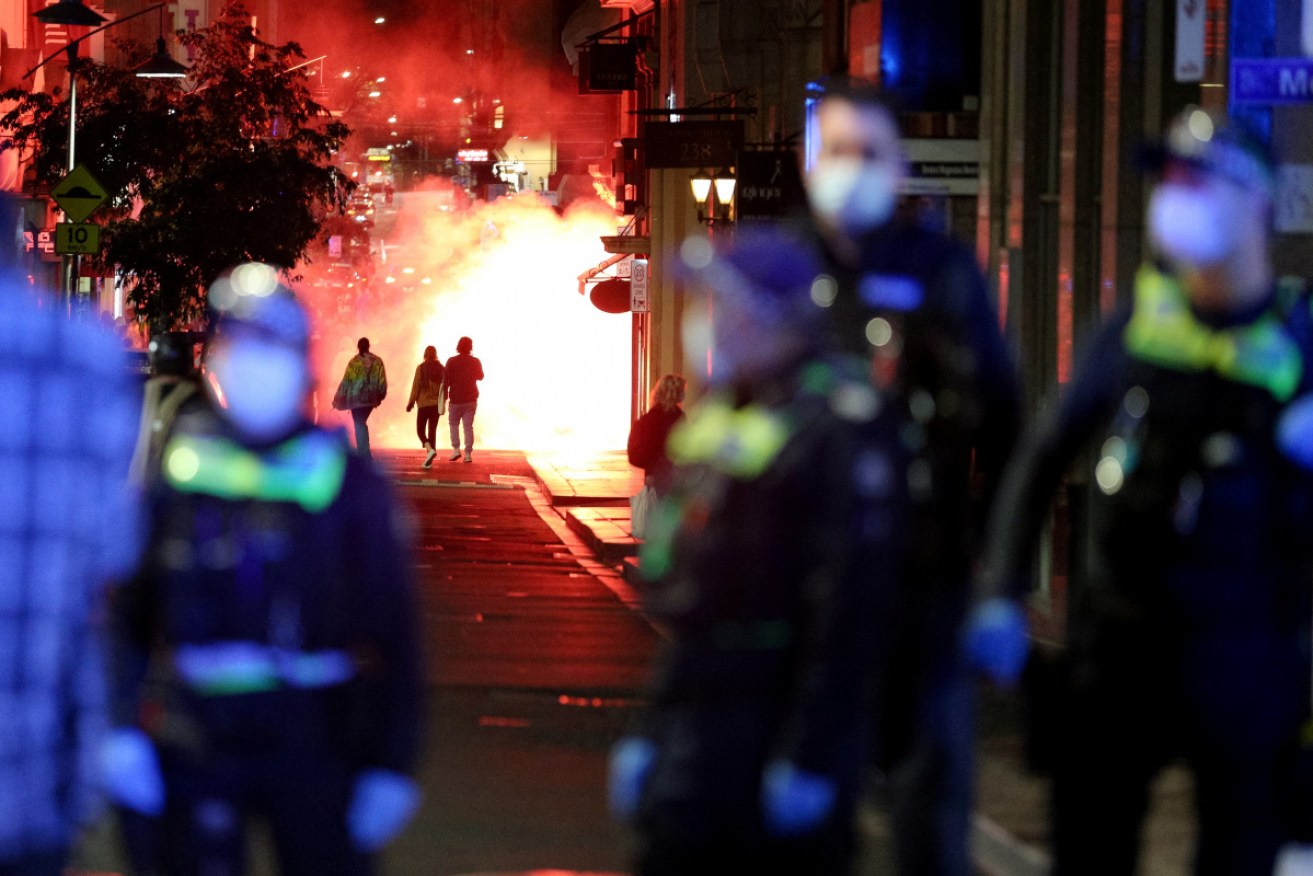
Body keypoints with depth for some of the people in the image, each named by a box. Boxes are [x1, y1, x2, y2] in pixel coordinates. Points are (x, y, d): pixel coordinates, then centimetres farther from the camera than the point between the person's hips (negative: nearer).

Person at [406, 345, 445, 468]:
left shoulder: (421, 368, -9)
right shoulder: (441, 368, 0)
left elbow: (416, 386, -8)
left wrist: (411, 402, 0)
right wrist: (442, 401, 15)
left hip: (424, 403, -4)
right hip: (437, 404, 4)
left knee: (420, 429, 5)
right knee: (432, 430, 9)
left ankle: (430, 449, -22)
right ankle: (429, 461, 8)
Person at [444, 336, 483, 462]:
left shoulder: (451, 361, -8)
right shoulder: (475, 361, -1)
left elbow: (447, 380, -8)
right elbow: (480, 376, 16)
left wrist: (444, 396, 0)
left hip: (456, 399, -2)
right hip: (471, 399, 2)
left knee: (454, 424, 14)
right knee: (468, 426, 4)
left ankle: (456, 449, 0)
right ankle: (468, 454, -1)